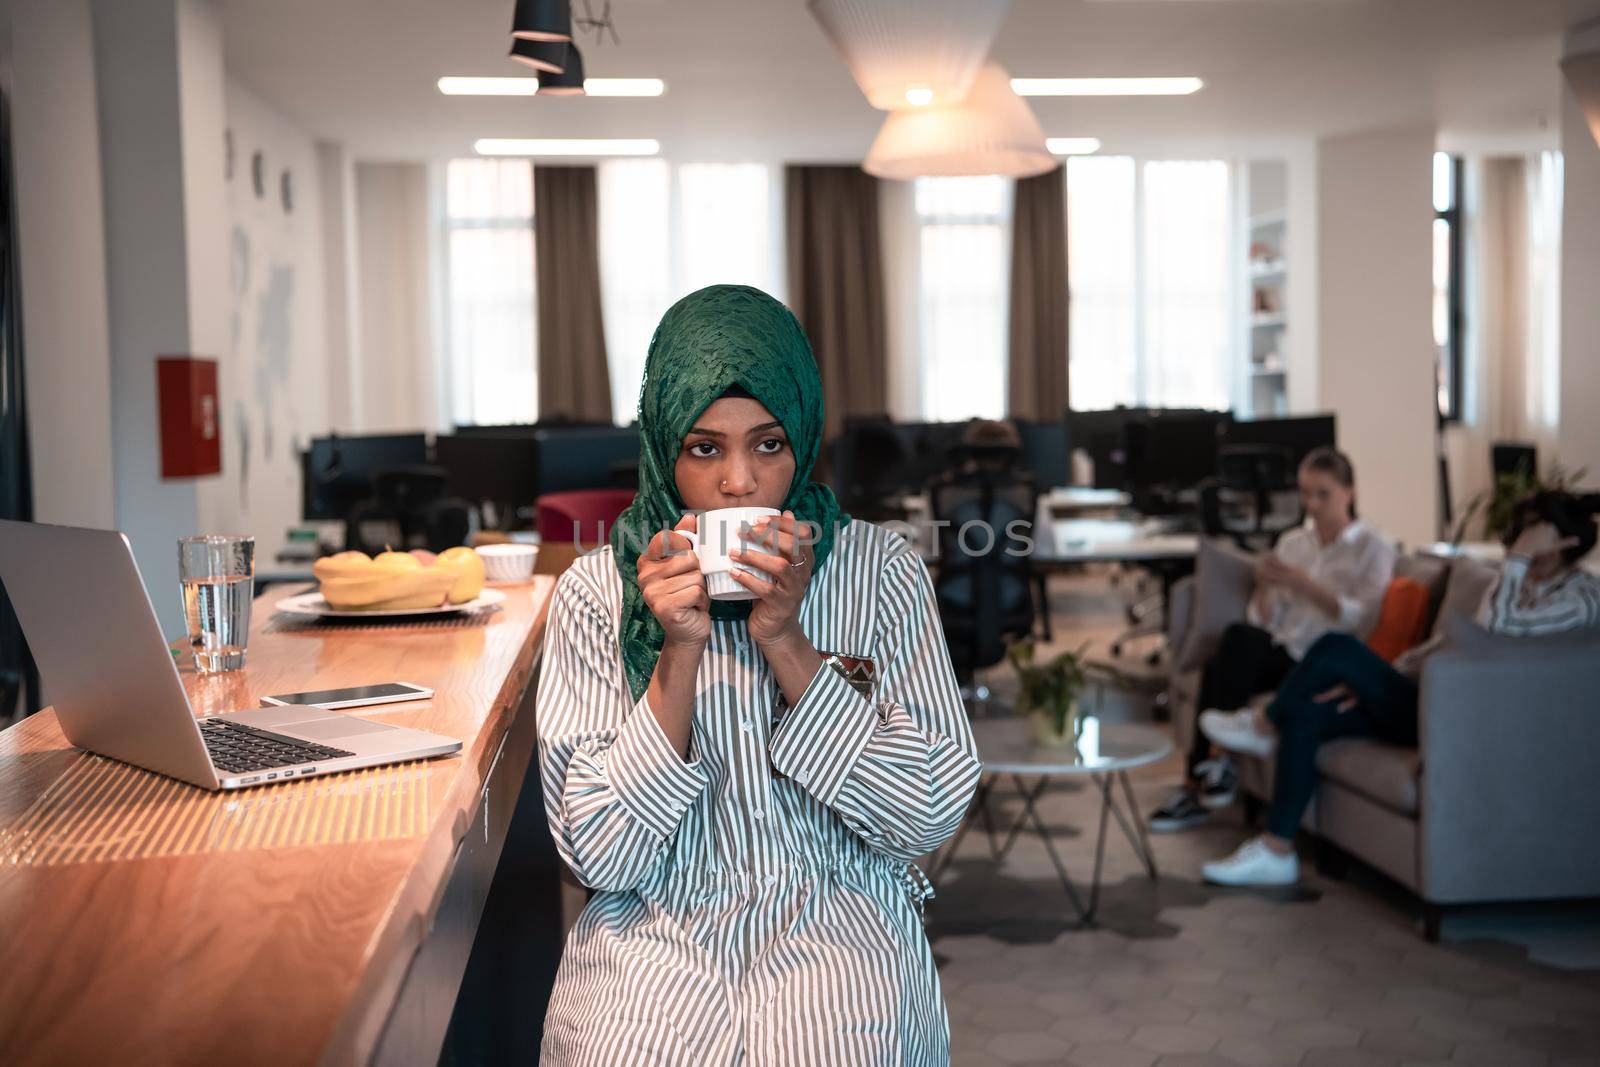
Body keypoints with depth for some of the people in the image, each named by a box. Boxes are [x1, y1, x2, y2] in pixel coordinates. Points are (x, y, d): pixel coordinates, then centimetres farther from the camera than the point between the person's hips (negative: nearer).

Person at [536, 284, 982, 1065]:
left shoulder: (880, 571, -1)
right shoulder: (597, 592, -2)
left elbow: (931, 815, -7)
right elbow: (600, 855, -7)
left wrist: (785, 641, -16)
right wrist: (680, 651, -18)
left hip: (839, 920, 0)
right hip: (657, 927, 1)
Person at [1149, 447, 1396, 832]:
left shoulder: (1373, 548, 4)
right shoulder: (1292, 543, 18)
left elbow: (1363, 621, -10)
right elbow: (1266, 621, 14)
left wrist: (1307, 587, -21)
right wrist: (1264, 587, -8)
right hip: (1282, 654, 5)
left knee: (1239, 638, -30)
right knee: (1217, 666, -29)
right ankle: (1196, 785, -26)